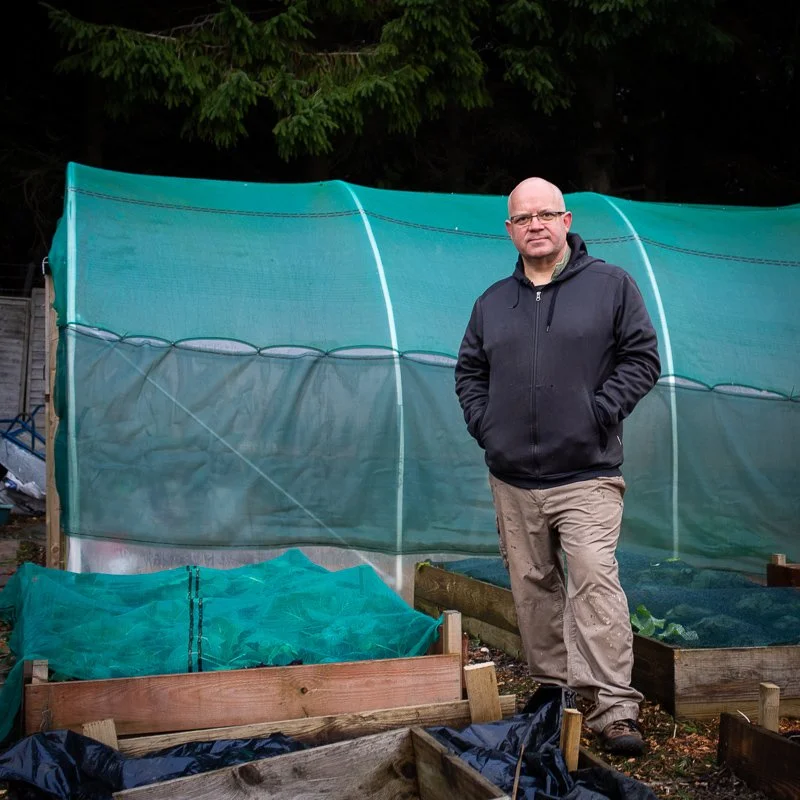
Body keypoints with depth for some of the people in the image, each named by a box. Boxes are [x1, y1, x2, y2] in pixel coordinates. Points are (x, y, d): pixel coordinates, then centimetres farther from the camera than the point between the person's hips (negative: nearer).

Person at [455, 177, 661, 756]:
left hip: (586, 474, -4)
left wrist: (601, 412, -10)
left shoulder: (611, 285, 2)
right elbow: (469, 371, 21)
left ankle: (614, 709, -12)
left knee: (595, 582, -14)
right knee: (532, 586, 10)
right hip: (512, 477, 5)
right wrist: (483, 422, 5)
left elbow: (642, 358, 1)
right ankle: (551, 688, 24)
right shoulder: (493, 302, 14)